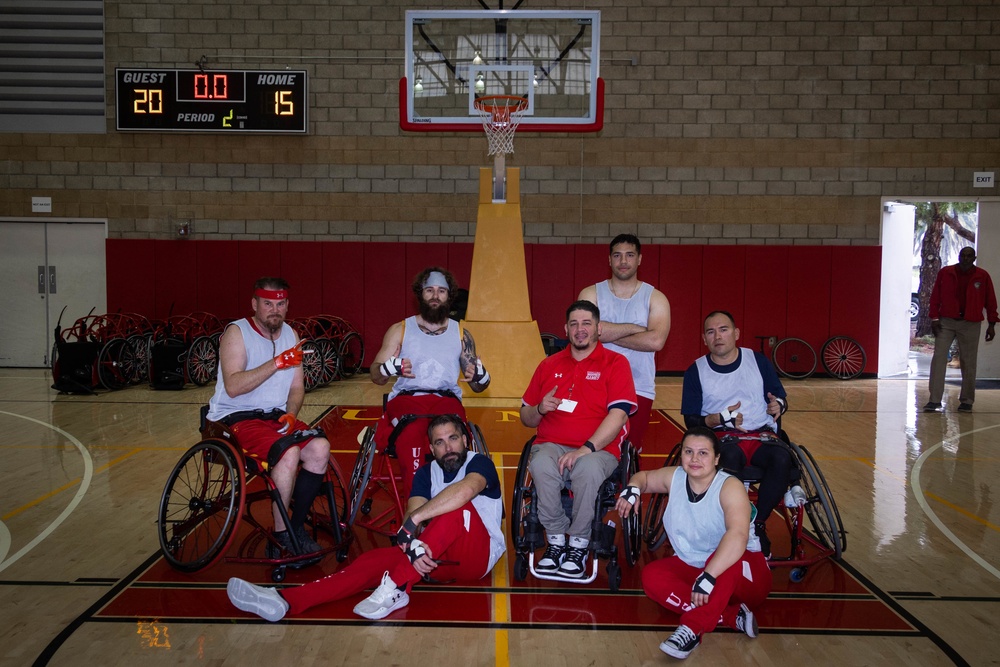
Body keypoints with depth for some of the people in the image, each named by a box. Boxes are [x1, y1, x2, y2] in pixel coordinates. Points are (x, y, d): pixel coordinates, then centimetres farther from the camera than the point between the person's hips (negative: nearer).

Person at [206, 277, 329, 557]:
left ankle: (296, 527, -8)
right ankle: (280, 534, -16)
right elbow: (233, 387, -22)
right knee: (288, 453, -32)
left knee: (320, 448, -21)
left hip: (277, 416, 6)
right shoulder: (237, 333, -8)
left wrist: (290, 414, -8)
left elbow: (297, 387, 12)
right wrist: (276, 363, -29)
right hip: (237, 418, -6)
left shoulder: (290, 335, 11)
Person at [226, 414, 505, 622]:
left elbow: (466, 489, -33)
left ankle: (395, 588, -36)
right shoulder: (426, 473, 8)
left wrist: (412, 523, -35)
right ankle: (286, 601, -31)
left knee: (458, 507, -33)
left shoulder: (480, 463, -8)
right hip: (437, 556, 5)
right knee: (375, 559, -18)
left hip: (480, 554, -4)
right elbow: (412, 513, -9)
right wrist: (412, 543, -33)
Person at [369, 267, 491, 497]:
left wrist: (479, 376, -6)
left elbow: (477, 387, 19)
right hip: (406, 399, 0)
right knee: (412, 433, -38)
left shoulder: (461, 334, 20)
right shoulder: (400, 330, 16)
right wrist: (391, 368, -13)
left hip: (447, 400, 1)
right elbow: (376, 376, 10)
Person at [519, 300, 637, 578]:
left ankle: (579, 544, -15)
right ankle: (555, 540, -13)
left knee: (588, 469, -37)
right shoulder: (548, 365, 17)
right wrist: (540, 409, -5)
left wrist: (586, 448, -20)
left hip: (598, 449, -2)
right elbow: (526, 417, 20)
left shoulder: (615, 363, 5)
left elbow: (618, 414, -8)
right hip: (552, 445, 2)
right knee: (541, 466, -33)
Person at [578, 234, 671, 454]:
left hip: (639, 390, 0)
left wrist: (608, 333, -9)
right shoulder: (591, 294, 7)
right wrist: (634, 328, -8)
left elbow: (656, 341, -12)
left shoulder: (655, 298, 6)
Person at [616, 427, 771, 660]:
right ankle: (732, 616, -26)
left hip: (743, 572, -6)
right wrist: (632, 489, -7)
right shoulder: (674, 477, -4)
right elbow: (644, 476, 18)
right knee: (652, 575, -22)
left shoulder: (730, 486, -22)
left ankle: (692, 629, -35)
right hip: (692, 568, 6)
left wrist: (708, 576, -50)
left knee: (724, 560, -39)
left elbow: (738, 535, -40)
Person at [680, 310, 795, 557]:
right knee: (729, 457, -38)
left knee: (782, 458, -32)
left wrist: (778, 405, -9)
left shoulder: (758, 360, 11)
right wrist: (721, 418, -15)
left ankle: (758, 524, -15)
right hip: (721, 438, -2)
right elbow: (691, 420, 3)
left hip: (762, 435, 2)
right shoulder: (696, 371, 6)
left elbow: (782, 397, 16)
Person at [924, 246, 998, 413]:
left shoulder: (982, 276, 1)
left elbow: (990, 301, 4)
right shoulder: (945, 273, 2)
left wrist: (991, 324, 2)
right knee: (938, 359, -7)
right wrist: (934, 318, -3)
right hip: (946, 322, 0)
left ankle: (967, 401, 16)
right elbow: (935, 297, 4)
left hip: (970, 324, 0)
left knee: (968, 363, 5)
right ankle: (934, 400, -5)